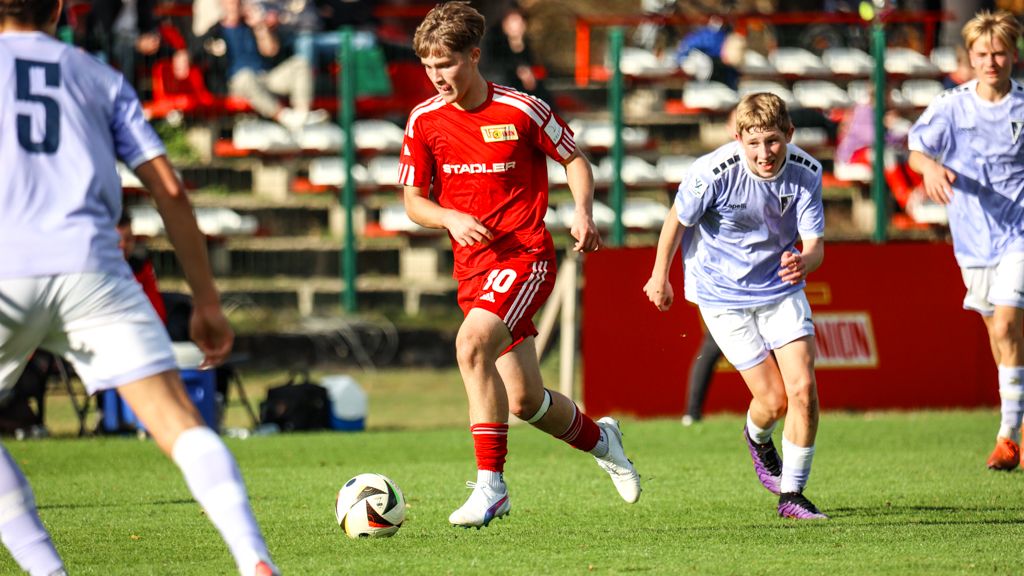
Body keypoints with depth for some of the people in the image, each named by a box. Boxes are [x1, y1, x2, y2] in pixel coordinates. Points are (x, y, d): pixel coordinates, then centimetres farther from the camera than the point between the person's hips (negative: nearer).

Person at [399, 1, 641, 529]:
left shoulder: (522, 110, -7)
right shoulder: (424, 121, 2)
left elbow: (574, 160, 7)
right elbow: (414, 204, 9)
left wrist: (583, 213, -10)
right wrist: (452, 218, -11)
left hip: (525, 256, -5)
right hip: (473, 266, 5)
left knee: (472, 344, -31)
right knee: (524, 401, 7)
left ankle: (490, 483, -29)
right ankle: (599, 439, 39)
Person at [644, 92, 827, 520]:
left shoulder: (805, 173, -15)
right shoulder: (713, 174, -24)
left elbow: (814, 244, -14)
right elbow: (677, 221, -6)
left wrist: (804, 262, -38)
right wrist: (660, 277, 7)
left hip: (781, 288, 3)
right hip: (724, 295, -3)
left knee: (803, 389, -11)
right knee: (774, 399, -5)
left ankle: (792, 495, 6)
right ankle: (758, 438, 34)